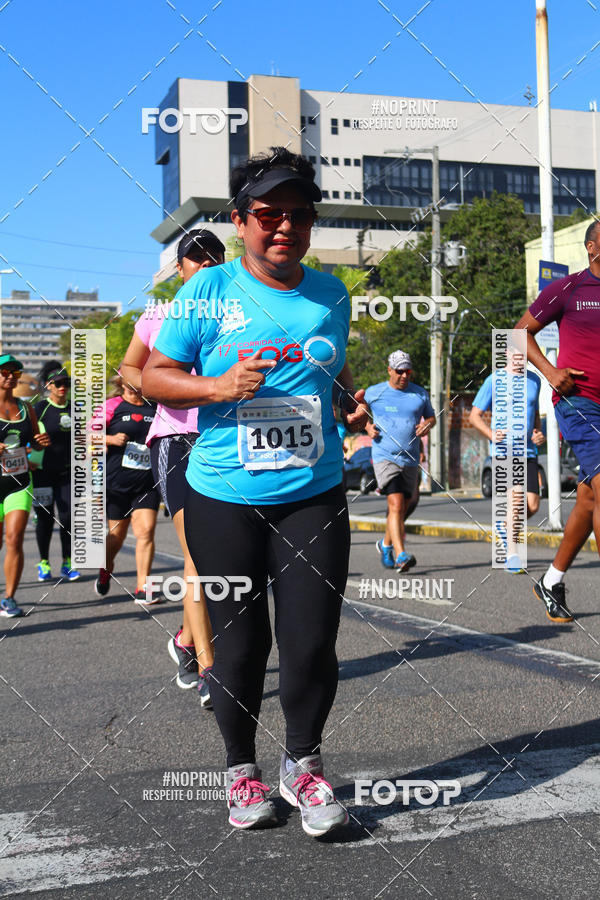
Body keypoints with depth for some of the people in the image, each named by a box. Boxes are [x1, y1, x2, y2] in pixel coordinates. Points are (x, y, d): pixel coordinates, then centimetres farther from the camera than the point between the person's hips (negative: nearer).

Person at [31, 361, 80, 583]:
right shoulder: (40, 408, -3)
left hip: (67, 473, 2)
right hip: (43, 472, -2)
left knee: (68, 517, -4)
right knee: (45, 518, 4)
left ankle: (67, 564, 8)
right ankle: (44, 563, 18)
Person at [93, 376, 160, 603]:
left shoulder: (155, 407, 9)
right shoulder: (112, 406, 0)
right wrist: (111, 439, -16)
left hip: (146, 484, 2)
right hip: (116, 483, -2)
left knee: (146, 531, -11)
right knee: (117, 534, 9)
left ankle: (142, 588, -4)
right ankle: (106, 569, 40)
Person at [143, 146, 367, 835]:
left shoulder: (331, 294, 10)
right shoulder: (210, 290, -2)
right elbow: (154, 376, 1)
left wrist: (352, 402, 4)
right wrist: (220, 386, -16)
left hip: (314, 497, 3)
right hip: (224, 500, -2)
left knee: (312, 639, -1)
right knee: (240, 641, 7)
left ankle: (303, 764, 23)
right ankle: (241, 768, 28)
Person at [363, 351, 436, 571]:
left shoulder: (420, 394, 9)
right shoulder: (373, 393, 2)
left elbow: (431, 416, 22)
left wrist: (427, 424, -1)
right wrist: (367, 426, -1)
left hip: (410, 460, 4)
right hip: (385, 457, -4)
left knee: (402, 508, 12)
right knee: (395, 505, -19)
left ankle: (386, 544, 36)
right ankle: (401, 555, -23)